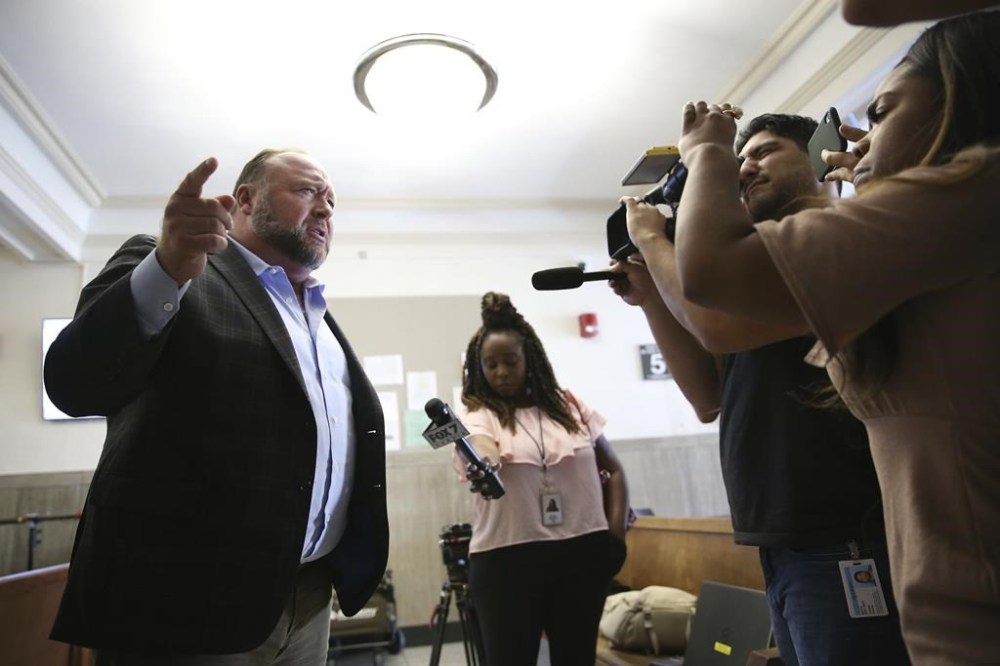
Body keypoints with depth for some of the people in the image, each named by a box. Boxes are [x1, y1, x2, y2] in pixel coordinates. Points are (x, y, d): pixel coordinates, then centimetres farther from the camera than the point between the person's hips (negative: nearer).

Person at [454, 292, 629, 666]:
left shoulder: (569, 406, 9)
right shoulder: (478, 415, 0)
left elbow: (613, 469, 14)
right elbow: (480, 449, -24)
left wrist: (616, 532, 4)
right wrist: (483, 464, -47)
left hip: (581, 552, 3)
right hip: (506, 559, -3)